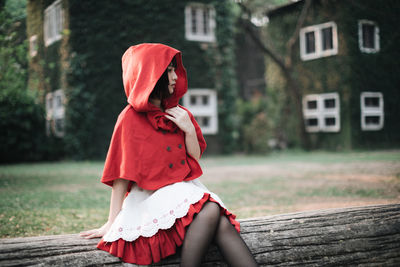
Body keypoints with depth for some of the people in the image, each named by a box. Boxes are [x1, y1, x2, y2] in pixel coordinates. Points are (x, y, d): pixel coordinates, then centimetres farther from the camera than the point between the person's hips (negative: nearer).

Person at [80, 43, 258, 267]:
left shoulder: (178, 113, 14)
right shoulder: (131, 119, -5)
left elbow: (195, 158, 14)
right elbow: (121, 175, -8)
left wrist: (189, 130, -4)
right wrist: (112, 223, -12)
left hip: (185, 189, 5)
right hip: (151, 197, -5)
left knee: (224, 225, -24)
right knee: (210, 210, -32)